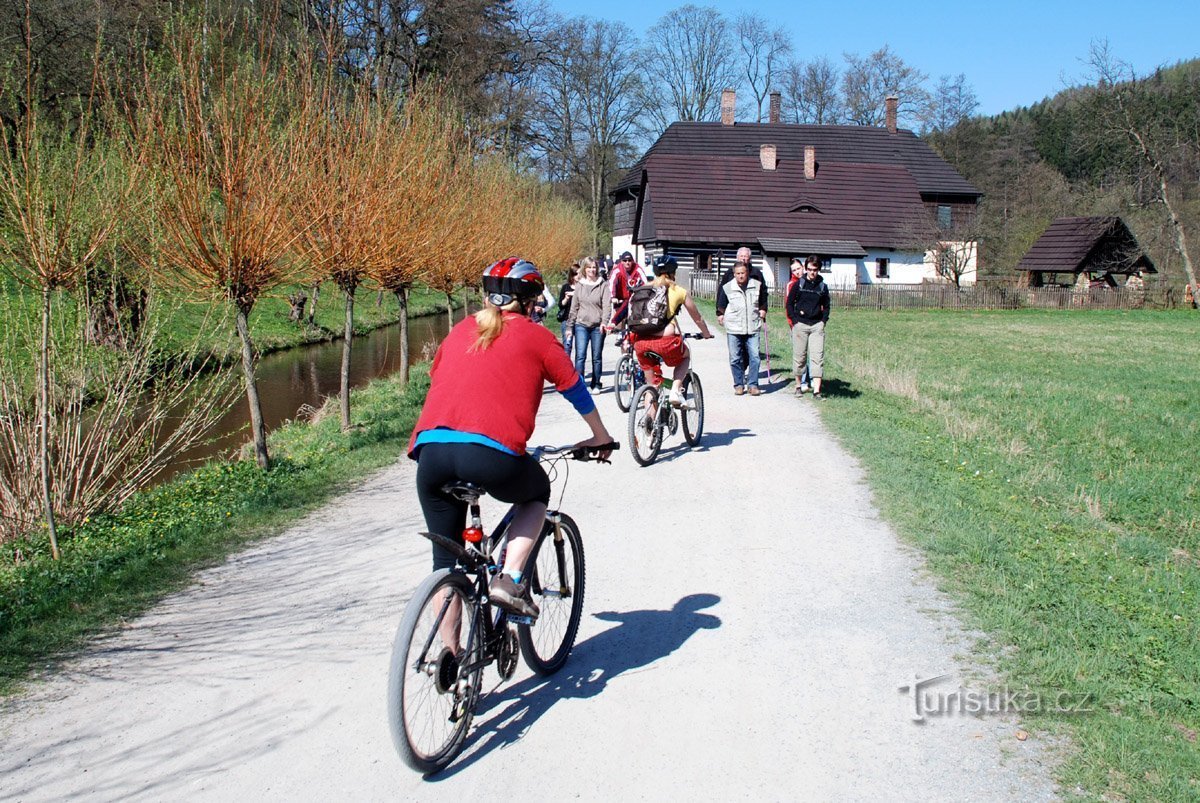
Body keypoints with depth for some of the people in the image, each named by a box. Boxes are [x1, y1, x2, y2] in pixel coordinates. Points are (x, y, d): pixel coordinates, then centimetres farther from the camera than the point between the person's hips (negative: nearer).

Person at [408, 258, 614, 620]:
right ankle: (509, 580, 10)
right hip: (493, 453, -4)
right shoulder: (536, 336, 13)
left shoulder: (460, 331, 24)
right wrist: (601, 437, 38)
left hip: (430, 448, 4)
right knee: (537, 494, 28)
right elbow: (575, 391, 22)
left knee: (446, 558, 18)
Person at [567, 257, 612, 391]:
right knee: (580, 355, -11)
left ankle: (596, 384, 19)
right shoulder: (579, 285, 10)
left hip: (598, 326, -1)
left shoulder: (603, 285, 1)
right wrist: (570, 326, 13)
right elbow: (574, 307, 14)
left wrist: (604, 321, -21)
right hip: (581, 325, 1)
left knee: (597, 357, 7)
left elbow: (607, 305, -6)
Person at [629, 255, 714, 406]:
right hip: (665, 341, -3)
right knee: (686, 355, 30)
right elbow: (697, 318, 21)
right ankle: (675, 390, 11)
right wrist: (706, 334, 39)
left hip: (641, 341, 3)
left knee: (652, 385, 23)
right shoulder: (679, 291, 10)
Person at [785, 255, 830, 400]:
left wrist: (824, 321, 4)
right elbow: (789, 303, 6)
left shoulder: (823, 286, 9)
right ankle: (798, 386, 20)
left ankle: (816, 391, -8)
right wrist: (794, 321, -3)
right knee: (799, 356, 4)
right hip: (800, 324, -1)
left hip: (817, 325, 1)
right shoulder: (797, 284, 3)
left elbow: (826, 306, 18)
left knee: (817, 357, -6)